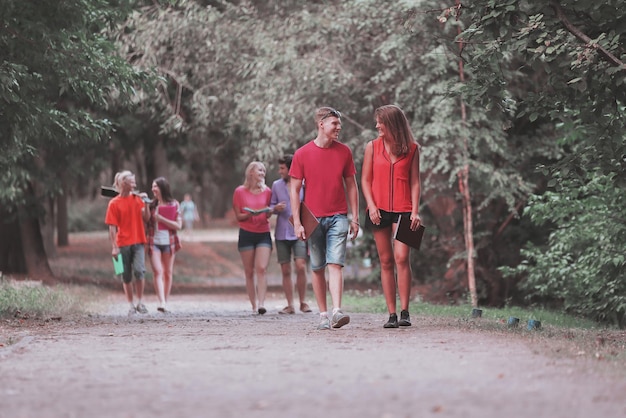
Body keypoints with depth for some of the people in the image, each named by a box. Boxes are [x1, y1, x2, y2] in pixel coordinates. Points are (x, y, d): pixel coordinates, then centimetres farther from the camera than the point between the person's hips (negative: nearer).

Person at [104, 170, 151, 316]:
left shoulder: (137, 199, 8)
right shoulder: (114, 203, -2)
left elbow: (146, 218, 5)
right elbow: (112, 227, -3)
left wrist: (146, 203, -7)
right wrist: (114, 247, -8)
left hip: (138, 242, 1)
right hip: (123, 244, -1)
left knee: (139, 270, -16)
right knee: (126, 276, 4)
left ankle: (140, 302, -2)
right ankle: (131, 305, 14)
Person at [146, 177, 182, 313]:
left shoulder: (174, 205, 1)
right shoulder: (151, 205, 7)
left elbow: (178, 225, -5)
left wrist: (161, 218, -12)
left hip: (169, 242, 0)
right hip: (154, 242, 0)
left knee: (168, 273, 7)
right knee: (157, 271, -14)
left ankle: (166, 302, 18)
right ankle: (161, 302, -24)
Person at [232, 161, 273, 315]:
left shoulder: (267, 191, 8)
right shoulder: (240, 192, 2)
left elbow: (269, 214, 14)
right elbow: (238, 216, 3)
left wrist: (269, 211, -10)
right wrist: (249, 214, -16)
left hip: (263, 234, 1)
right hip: (246, 234, -1)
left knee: (262, 268, -14)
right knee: (249, 272, 1)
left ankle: (261, 303, -21)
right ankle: (254, 305, 7)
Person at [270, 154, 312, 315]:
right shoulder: (276, 185, 9)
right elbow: (271, 205, 14)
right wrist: (275, 208, -9)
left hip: (299, 233, -3)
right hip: (282, 233, 3)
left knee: (301, 266, -16)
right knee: (285, 271, 2)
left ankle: (303, 302, -3)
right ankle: (290, 305, 8)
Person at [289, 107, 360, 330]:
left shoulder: (344, 151, 6)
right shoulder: (302, 154, 0)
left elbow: (351, 185, 11)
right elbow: (294, 189, 2)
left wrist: (355, 217, 6)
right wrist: (297, 222, -5)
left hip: (338, 218, 0)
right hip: (313, 219, 0)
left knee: (335, 265, -12)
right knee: (317, 268, 4)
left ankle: (337, 312, -21)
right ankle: (323, 315, 10)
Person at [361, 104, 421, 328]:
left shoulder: (411, 149, 5)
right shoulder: (373, 147, 9)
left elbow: (414, 181, 5)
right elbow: (365, 180, 9)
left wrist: (415, 211, -5)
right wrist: (371, 205, -4)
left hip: (403, 209, -2)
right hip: (379, 210, 2)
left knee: (401, 257, -15)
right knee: (386, 261, 1)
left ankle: (404, 312, -11)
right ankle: (392, 314, 4)